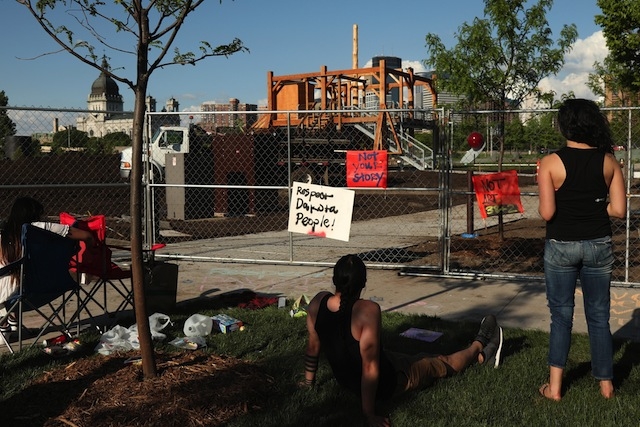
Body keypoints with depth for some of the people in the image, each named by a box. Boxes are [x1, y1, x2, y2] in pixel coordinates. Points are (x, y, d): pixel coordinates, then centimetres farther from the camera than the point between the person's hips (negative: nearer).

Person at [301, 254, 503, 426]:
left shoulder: (317, 302, -17)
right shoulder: (367, 311, -35)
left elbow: (313, 346, -2)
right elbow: (370, 367, -32)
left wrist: (309, 381, 14)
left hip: (345, 380, 7)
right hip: (383, 385, -7)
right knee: (440, 364, 18)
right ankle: (479, 347, 48)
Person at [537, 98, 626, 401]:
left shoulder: (551, 162, -12)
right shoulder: (609, 161, -3)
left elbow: (546, 213, -16)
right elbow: (619, 209, -4)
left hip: (561, 246, -2)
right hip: (599, 245, 2)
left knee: (561, 315, 9)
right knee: (599, 316, 14)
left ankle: (554, 387, 11)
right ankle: (606, 383, 25)